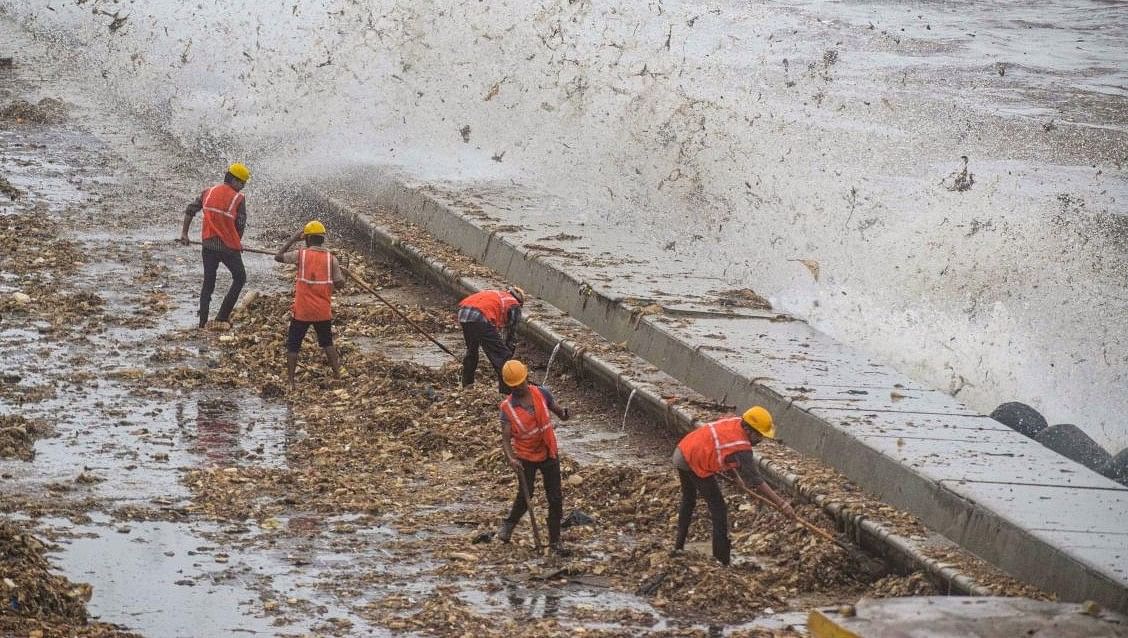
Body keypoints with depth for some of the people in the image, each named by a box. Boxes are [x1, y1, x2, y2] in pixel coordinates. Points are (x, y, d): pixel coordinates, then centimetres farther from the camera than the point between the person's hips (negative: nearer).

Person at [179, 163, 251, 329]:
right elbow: (241, 225, -5)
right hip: (229, 246, -4)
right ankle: (222, 317, 9)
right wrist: (237, 243, 13)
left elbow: (190, 210, 5)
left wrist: (184, 233, 13)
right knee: (240, 278, 16)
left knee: (208, 283, 14)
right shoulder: (239, 198, -7)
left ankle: (203, 322, 11)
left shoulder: (208, 192, 6)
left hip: (208, 245, 4)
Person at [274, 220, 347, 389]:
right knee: (327, 343, 22)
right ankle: (337, 375, 20)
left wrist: (293, 239, 9)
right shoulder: (330, 258, -4)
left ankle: (291, 382, 2)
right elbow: (339, 283, -4)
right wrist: (341, 273, 17)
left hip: (302, 311, -2)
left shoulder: (301, 255, -9)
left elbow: (278, 257, 5)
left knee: (293, 345, 8)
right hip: (324, 311, 2)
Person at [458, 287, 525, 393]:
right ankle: (506, 390, 0)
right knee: (502, 355, 4)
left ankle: (466, 384, 42)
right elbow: (512, 336, 17)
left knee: (471, 349, 31)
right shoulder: (515, 306, 19)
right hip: (481, 317, -7)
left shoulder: (497, 295, 38)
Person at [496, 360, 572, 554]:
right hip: (526, 457, -2)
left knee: (555, 498, 2)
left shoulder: (541, 393, -8)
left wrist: (564, 413, -23)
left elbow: (557, 410, 2)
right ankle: (509, 523, 33)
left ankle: (555, 540, 15)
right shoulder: (508, 407, -14)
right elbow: (506, 438, -16)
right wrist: (511, 458, -34)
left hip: (549, 454, 2)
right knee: (524, 496, 2)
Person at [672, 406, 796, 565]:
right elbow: (757, 482, -23)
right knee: (718, 508, -2)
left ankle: (679, 544, 41)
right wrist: (782, 504, -22)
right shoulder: (742, 449, -24)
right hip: (696, 464, -9)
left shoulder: (735, 422, -1)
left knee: (688, 499, 28)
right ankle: (722, 557, -3)